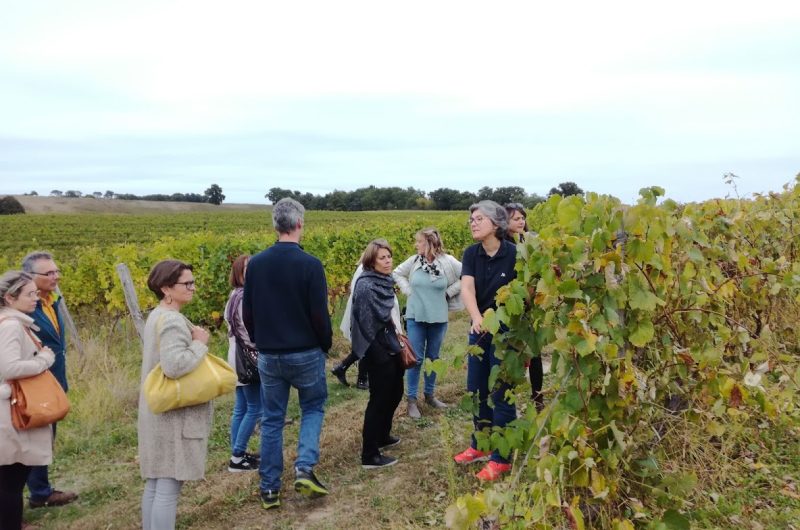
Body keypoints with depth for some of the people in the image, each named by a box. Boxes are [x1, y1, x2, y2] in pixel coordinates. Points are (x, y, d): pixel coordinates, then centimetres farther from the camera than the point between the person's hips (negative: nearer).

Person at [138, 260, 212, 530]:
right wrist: (200, 344, -18)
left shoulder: (156, 316, 13)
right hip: (174, 414, -10)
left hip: (159, 412, 11)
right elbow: (175, 365, -32)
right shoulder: (173, 321, -20)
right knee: (168, 486, -4)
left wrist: (194, 341, 11)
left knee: (155, 483, 17)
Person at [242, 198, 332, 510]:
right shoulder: (310, 264, -16)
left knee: (272, 420, 14)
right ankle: (304, 468, 1)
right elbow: (320, 314, -13)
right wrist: (326, 346, 5)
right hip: (305, 353, -3)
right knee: (313, 408, 18)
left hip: (268, 356, 3)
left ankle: (269, 489, 20)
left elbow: (247, 314, 4)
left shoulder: (256, 263, -2)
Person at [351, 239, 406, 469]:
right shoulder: (365, 286, -20)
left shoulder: (385, 281, 7)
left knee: (395, 392, 20)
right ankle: (369, 455, 7)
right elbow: (366, 323, -21)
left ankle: (382, 436, 39)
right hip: (376, 349, -9)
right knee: (380, 398, -3)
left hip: (389, 346, 9)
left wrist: (394, 330, 12)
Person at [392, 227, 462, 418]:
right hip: (415, 317, 0)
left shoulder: (448, 262, -9)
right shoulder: (414, 261, -4)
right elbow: (397, 273, 12)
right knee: (416, 358, 0)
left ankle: (429, 394, 31)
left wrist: (449, 293, -6)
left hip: (438, 318, 0)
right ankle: (411, 399, 11)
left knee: (433, 358, 14)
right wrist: (408, 290, 0)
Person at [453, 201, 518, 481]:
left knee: (501, 394, 2)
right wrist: (476, 318, -34)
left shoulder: (514, 254, -15)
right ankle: (480, 445, 34)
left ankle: (502, 458, 17)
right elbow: (466, 287, -17)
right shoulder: (471, 254, -2)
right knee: (475, 390, 15)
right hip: (479, 330, 6)